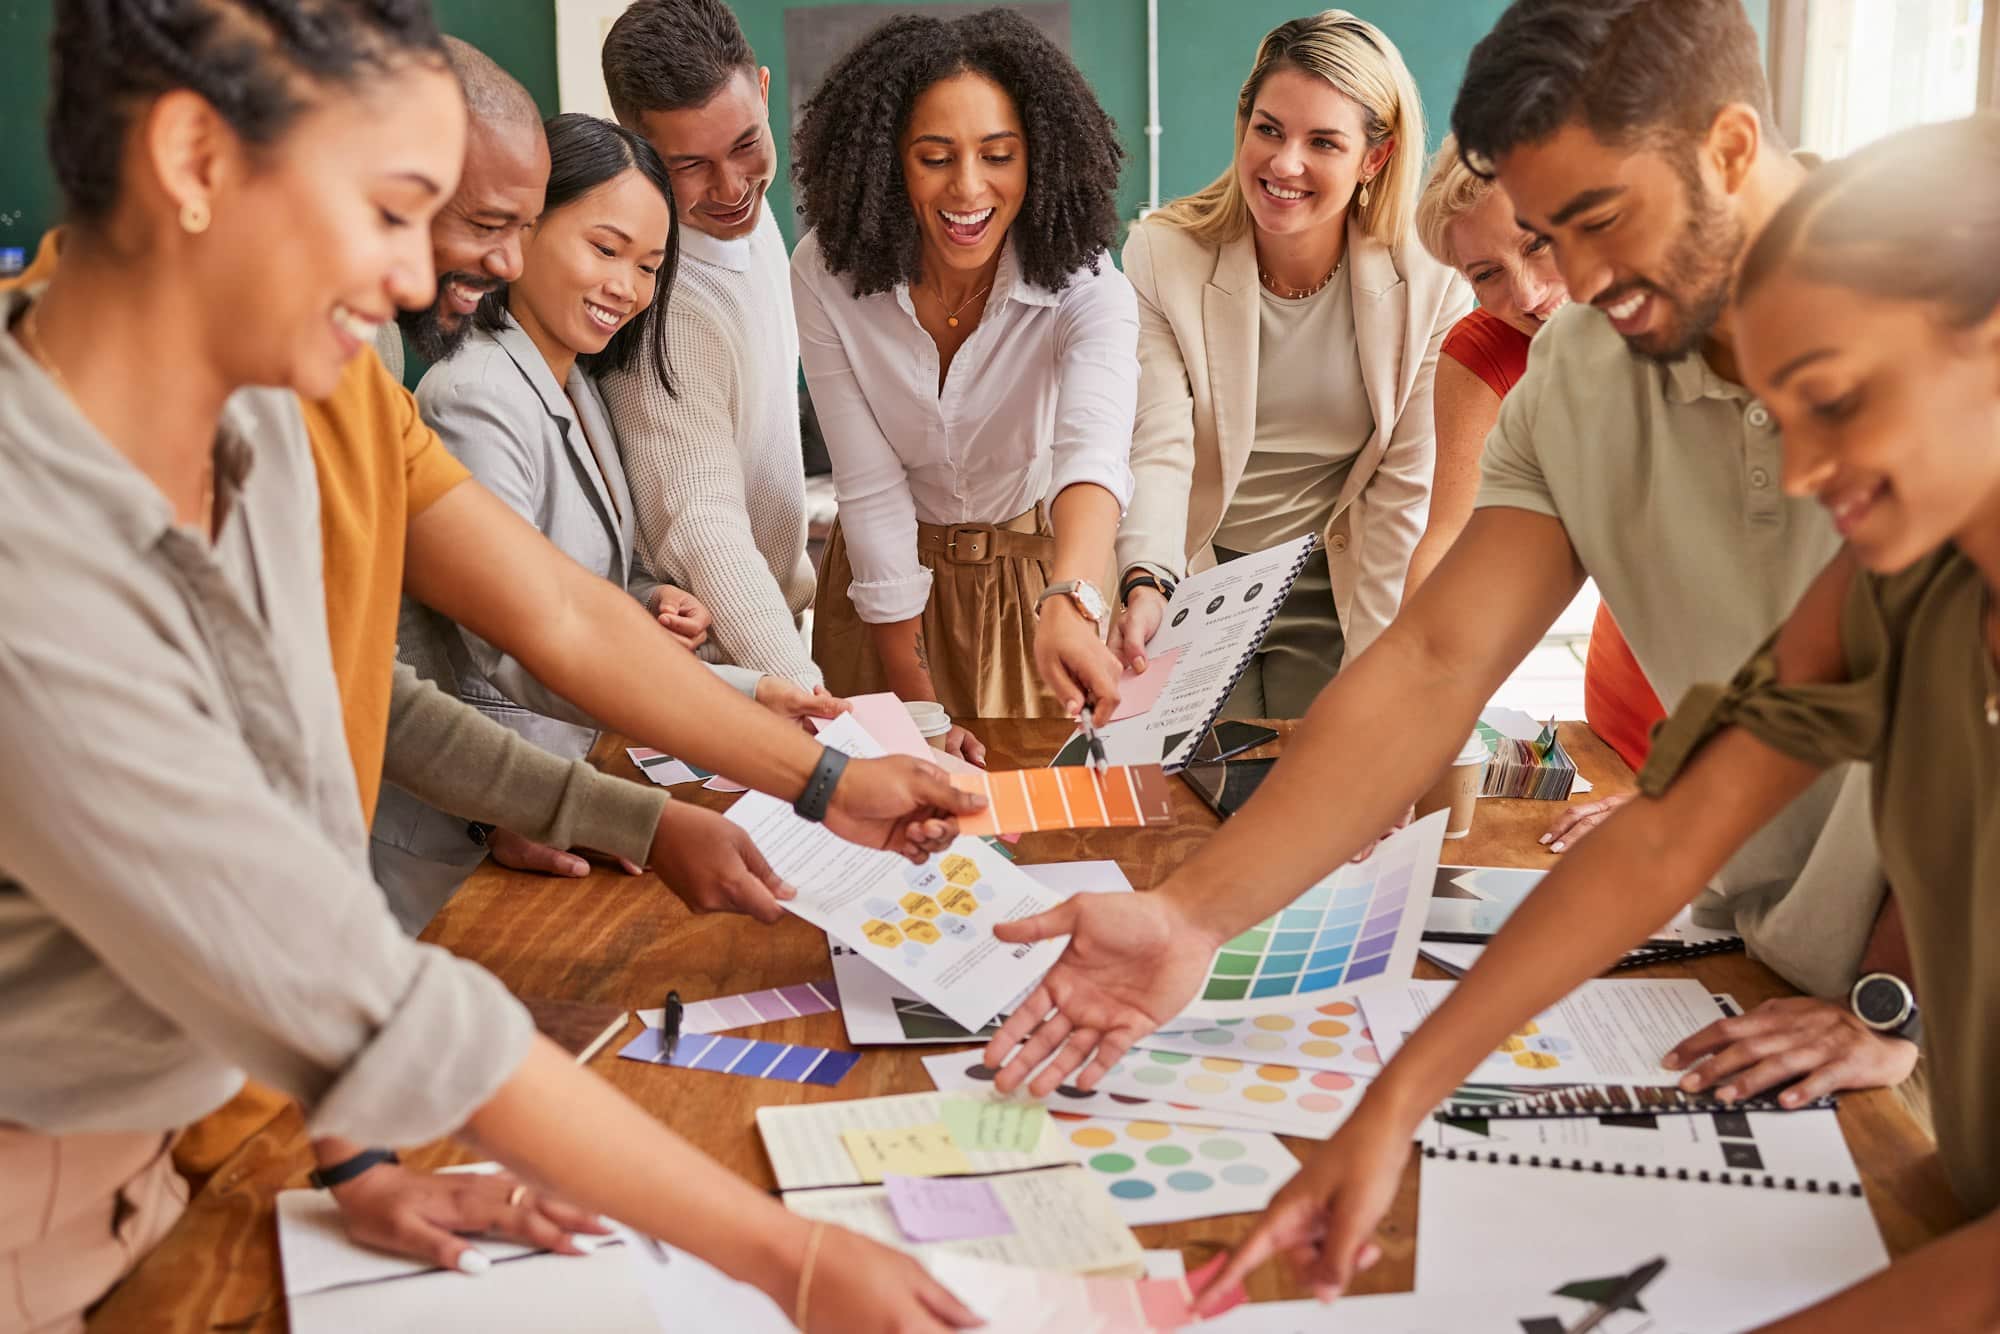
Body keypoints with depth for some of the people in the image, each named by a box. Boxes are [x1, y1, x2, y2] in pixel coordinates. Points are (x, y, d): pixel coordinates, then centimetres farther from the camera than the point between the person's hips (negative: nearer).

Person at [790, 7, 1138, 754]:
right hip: (892, 577, 1)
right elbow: (873, 491, -20)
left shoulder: (1086, 291, -23)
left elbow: (1092, 450, -42)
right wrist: (917, 708, -20)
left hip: (1040, 572, 0)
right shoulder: (827, 277, -20)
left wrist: (1068, 606, -63)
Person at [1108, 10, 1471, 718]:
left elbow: (1406, 491, -8)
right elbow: (1158, 448, -20)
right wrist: (1145, 586, -38)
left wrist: (1372, 669, -10)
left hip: (1336, 589, 0)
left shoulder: (1431, 287, -12)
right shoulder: (1160, 257, -13)